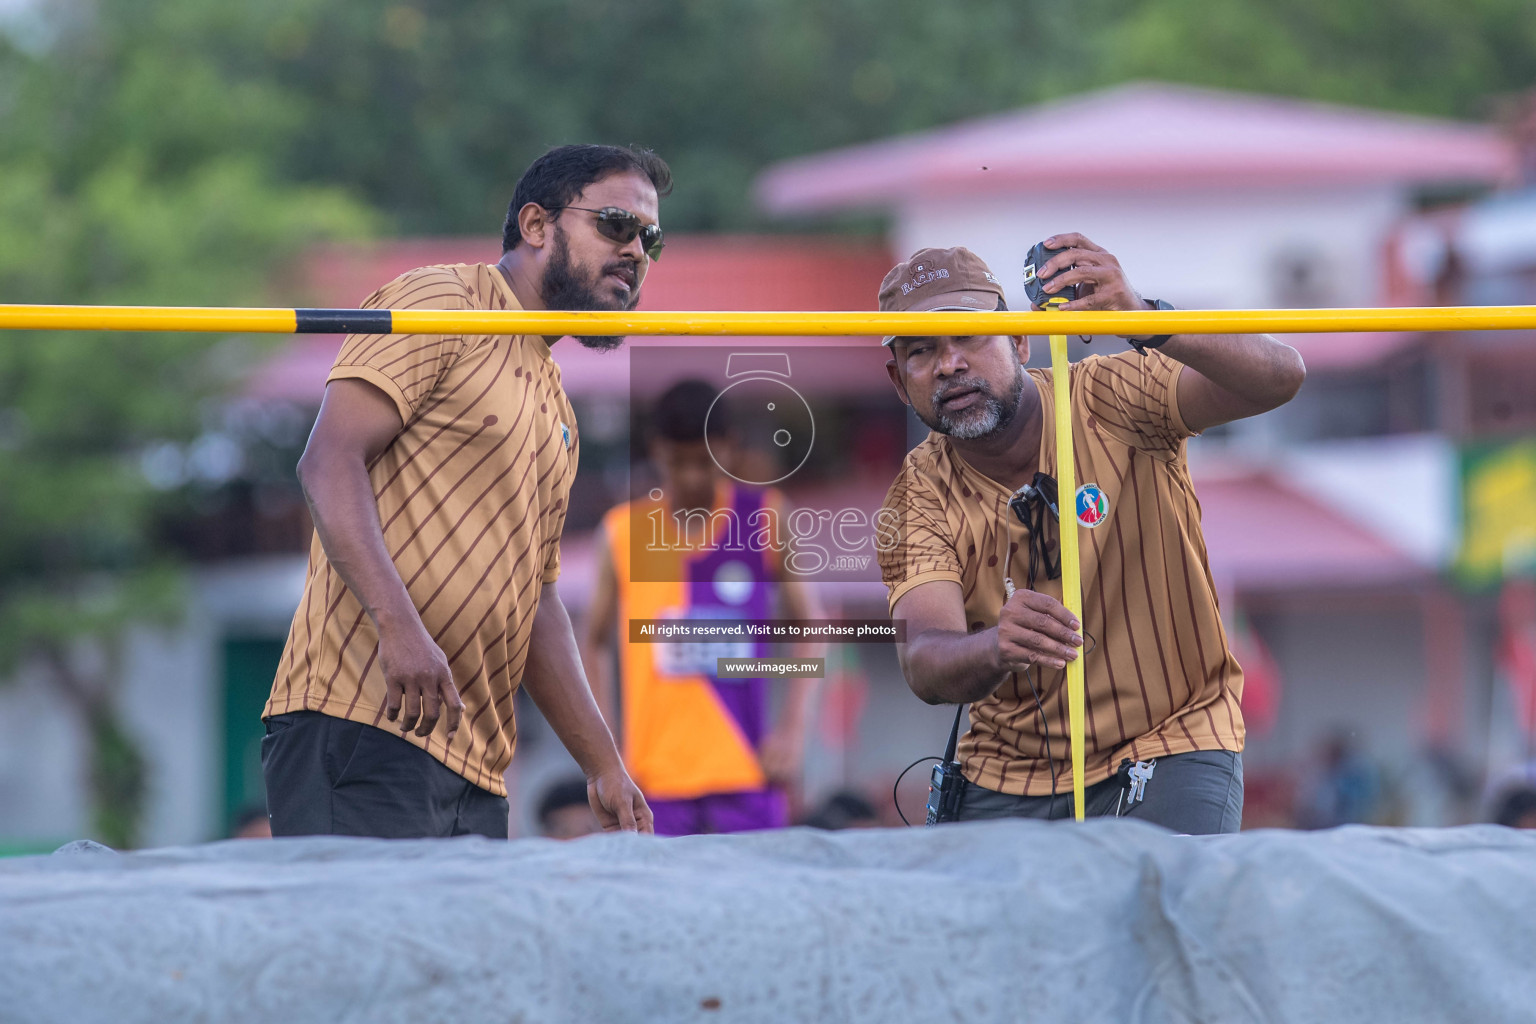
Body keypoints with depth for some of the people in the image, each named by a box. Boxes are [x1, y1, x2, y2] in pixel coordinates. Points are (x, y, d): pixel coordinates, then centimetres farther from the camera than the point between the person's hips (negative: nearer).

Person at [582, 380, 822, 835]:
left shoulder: (764, 519, 3)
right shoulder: (623, 532, 4)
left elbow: (810, 624, 8)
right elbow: (596, 644, 11)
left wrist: (792, 730, -2)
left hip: (747, 772, 0)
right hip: (656, 780, 0)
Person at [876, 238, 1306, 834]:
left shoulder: (1107, 400, -12)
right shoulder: (917, 499, -6)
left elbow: (1280, 377, -27)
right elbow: (926, 665, -21)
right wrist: (998, 648, -45)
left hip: (1169, 750, -3)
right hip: (1007, 779, 3)